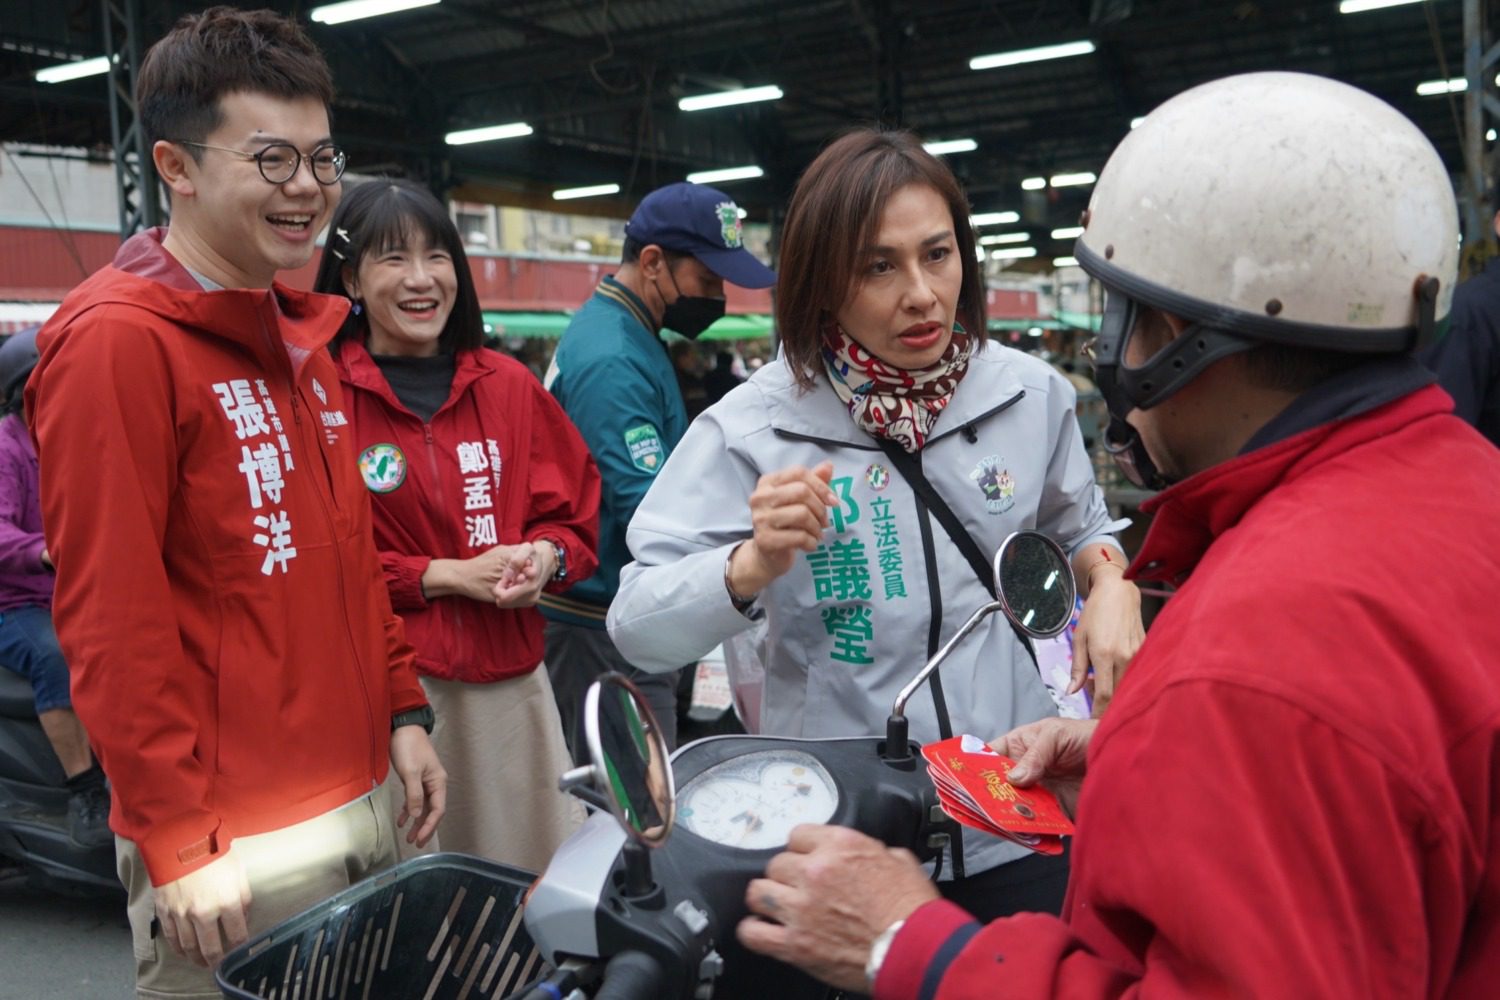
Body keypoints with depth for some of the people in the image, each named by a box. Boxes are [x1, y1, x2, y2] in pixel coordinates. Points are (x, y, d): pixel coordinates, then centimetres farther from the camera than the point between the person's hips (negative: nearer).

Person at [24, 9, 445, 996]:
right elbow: (108, 615, -18)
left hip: (365, 803, 8)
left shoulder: (303, 339, 11)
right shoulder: (118, 341, -14)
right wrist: (177, 843, -17)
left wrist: (403, 712, 12)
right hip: (236, 842, -8)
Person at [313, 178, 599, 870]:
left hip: (510, 678, 4)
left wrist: (545, 556, -6)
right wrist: (445, 575, -12)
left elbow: (576, 513, 15)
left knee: (547, 887, 9)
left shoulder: (507, 385, 10)